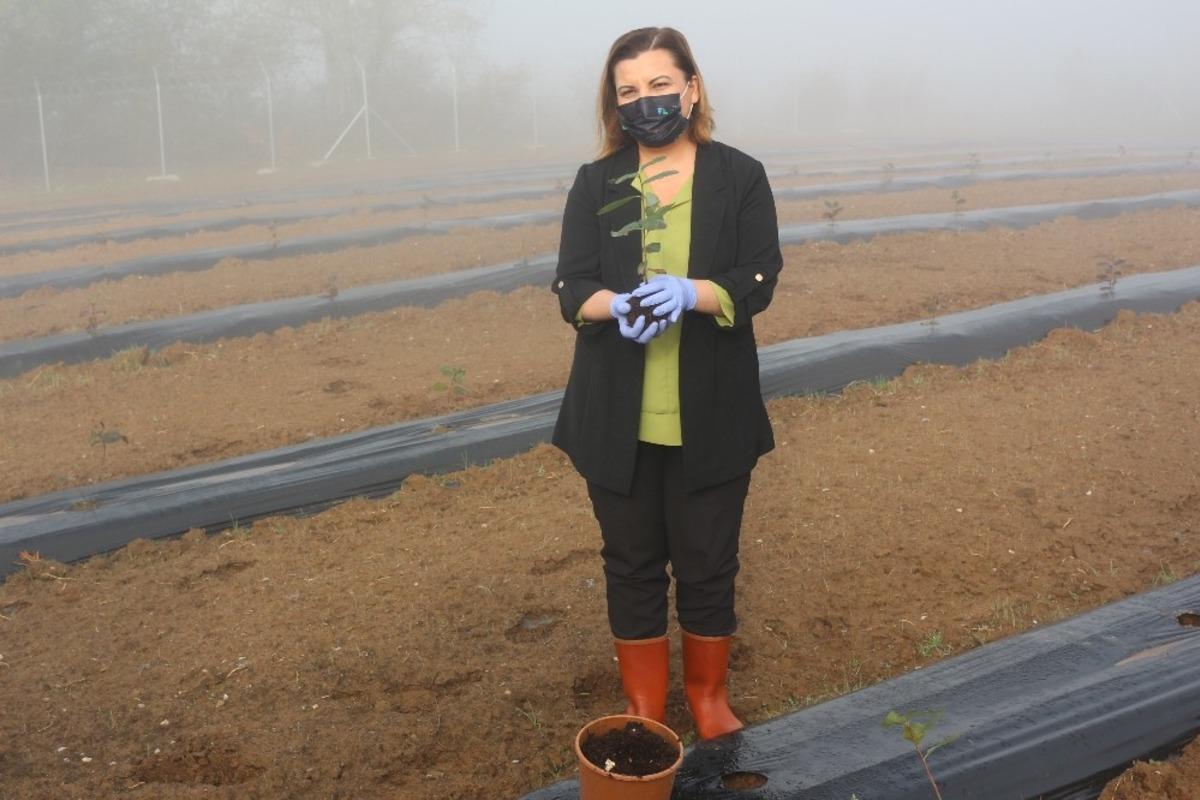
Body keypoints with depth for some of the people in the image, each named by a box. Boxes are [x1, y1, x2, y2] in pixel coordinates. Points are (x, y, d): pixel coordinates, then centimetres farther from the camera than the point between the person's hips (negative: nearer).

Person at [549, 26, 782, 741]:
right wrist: (620, 306, -26)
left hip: (711, 416, -1)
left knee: (708, 562, 11)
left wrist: (689, 293, -27)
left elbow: (758, 281, -8)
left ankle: (710, 694, 35)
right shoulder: (596, 184, 2)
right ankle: (644, 703, 33)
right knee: (632, 562, 14)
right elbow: (572, 290, -4)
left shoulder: (740, 177, -2)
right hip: (618, 418, 2)